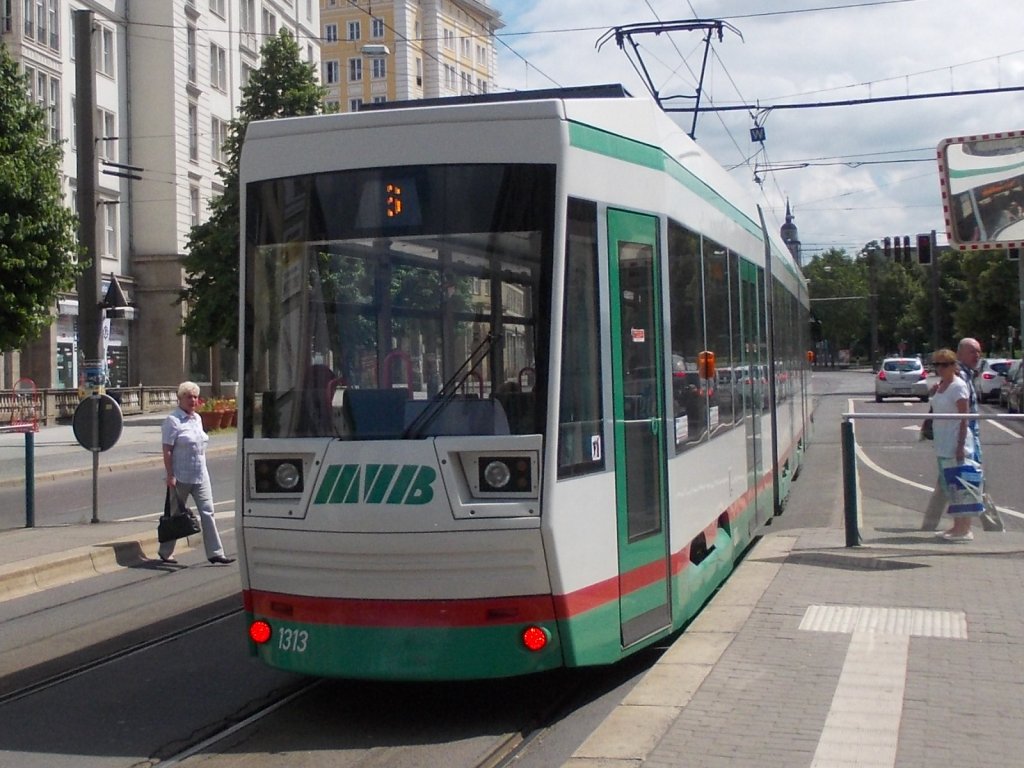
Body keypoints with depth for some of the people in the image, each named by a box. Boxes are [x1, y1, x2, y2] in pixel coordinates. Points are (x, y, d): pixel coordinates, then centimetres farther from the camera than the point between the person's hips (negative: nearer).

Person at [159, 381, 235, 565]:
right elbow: (167, 451, -14)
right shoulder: (173, 420, -11)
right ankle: (165, 552, 21)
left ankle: (215, 553, -1)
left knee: (207, 512, 0)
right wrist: (170, 476, -19)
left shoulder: (197, 418, 12)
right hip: (181, 477, -6)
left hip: (201, 476, 6)